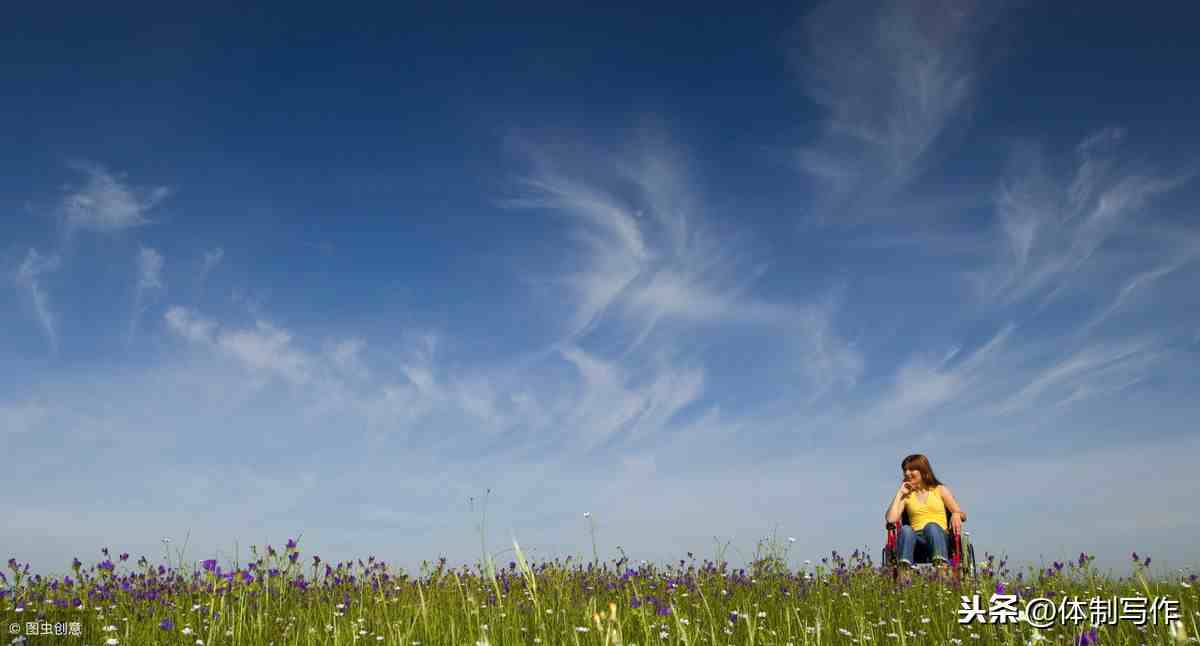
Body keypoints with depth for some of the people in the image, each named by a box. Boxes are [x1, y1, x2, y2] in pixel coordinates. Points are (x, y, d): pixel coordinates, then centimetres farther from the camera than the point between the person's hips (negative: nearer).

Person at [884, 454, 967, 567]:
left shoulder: (940, 490, 19)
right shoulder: (906, 496, 20)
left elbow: (963, 515, 13)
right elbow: (890, 519, 2)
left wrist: (956, 514, -11)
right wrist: (899, 493, 9)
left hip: (939, 536, -1)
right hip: (917, 538, 1)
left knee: (931, 526, -35)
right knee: (906, 529, -33)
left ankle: (942, 565, -59)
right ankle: (903, 568, -57)